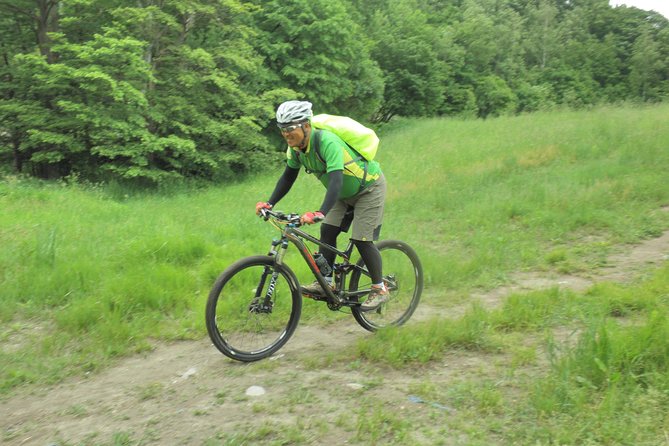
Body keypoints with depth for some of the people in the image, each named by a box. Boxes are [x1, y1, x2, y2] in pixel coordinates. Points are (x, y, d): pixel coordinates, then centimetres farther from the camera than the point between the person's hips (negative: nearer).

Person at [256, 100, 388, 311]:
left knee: (362, 240, -11)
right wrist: (269, 203, -11)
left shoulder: (327, 142, -36)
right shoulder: (296, 147, -11)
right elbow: (288, 177, 0)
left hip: (369, 187, -8)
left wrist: (320, 213, -58)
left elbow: (336, 180, -46)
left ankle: (379, 290, 5)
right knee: (327, 231, -3)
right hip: (345, 192, 8)